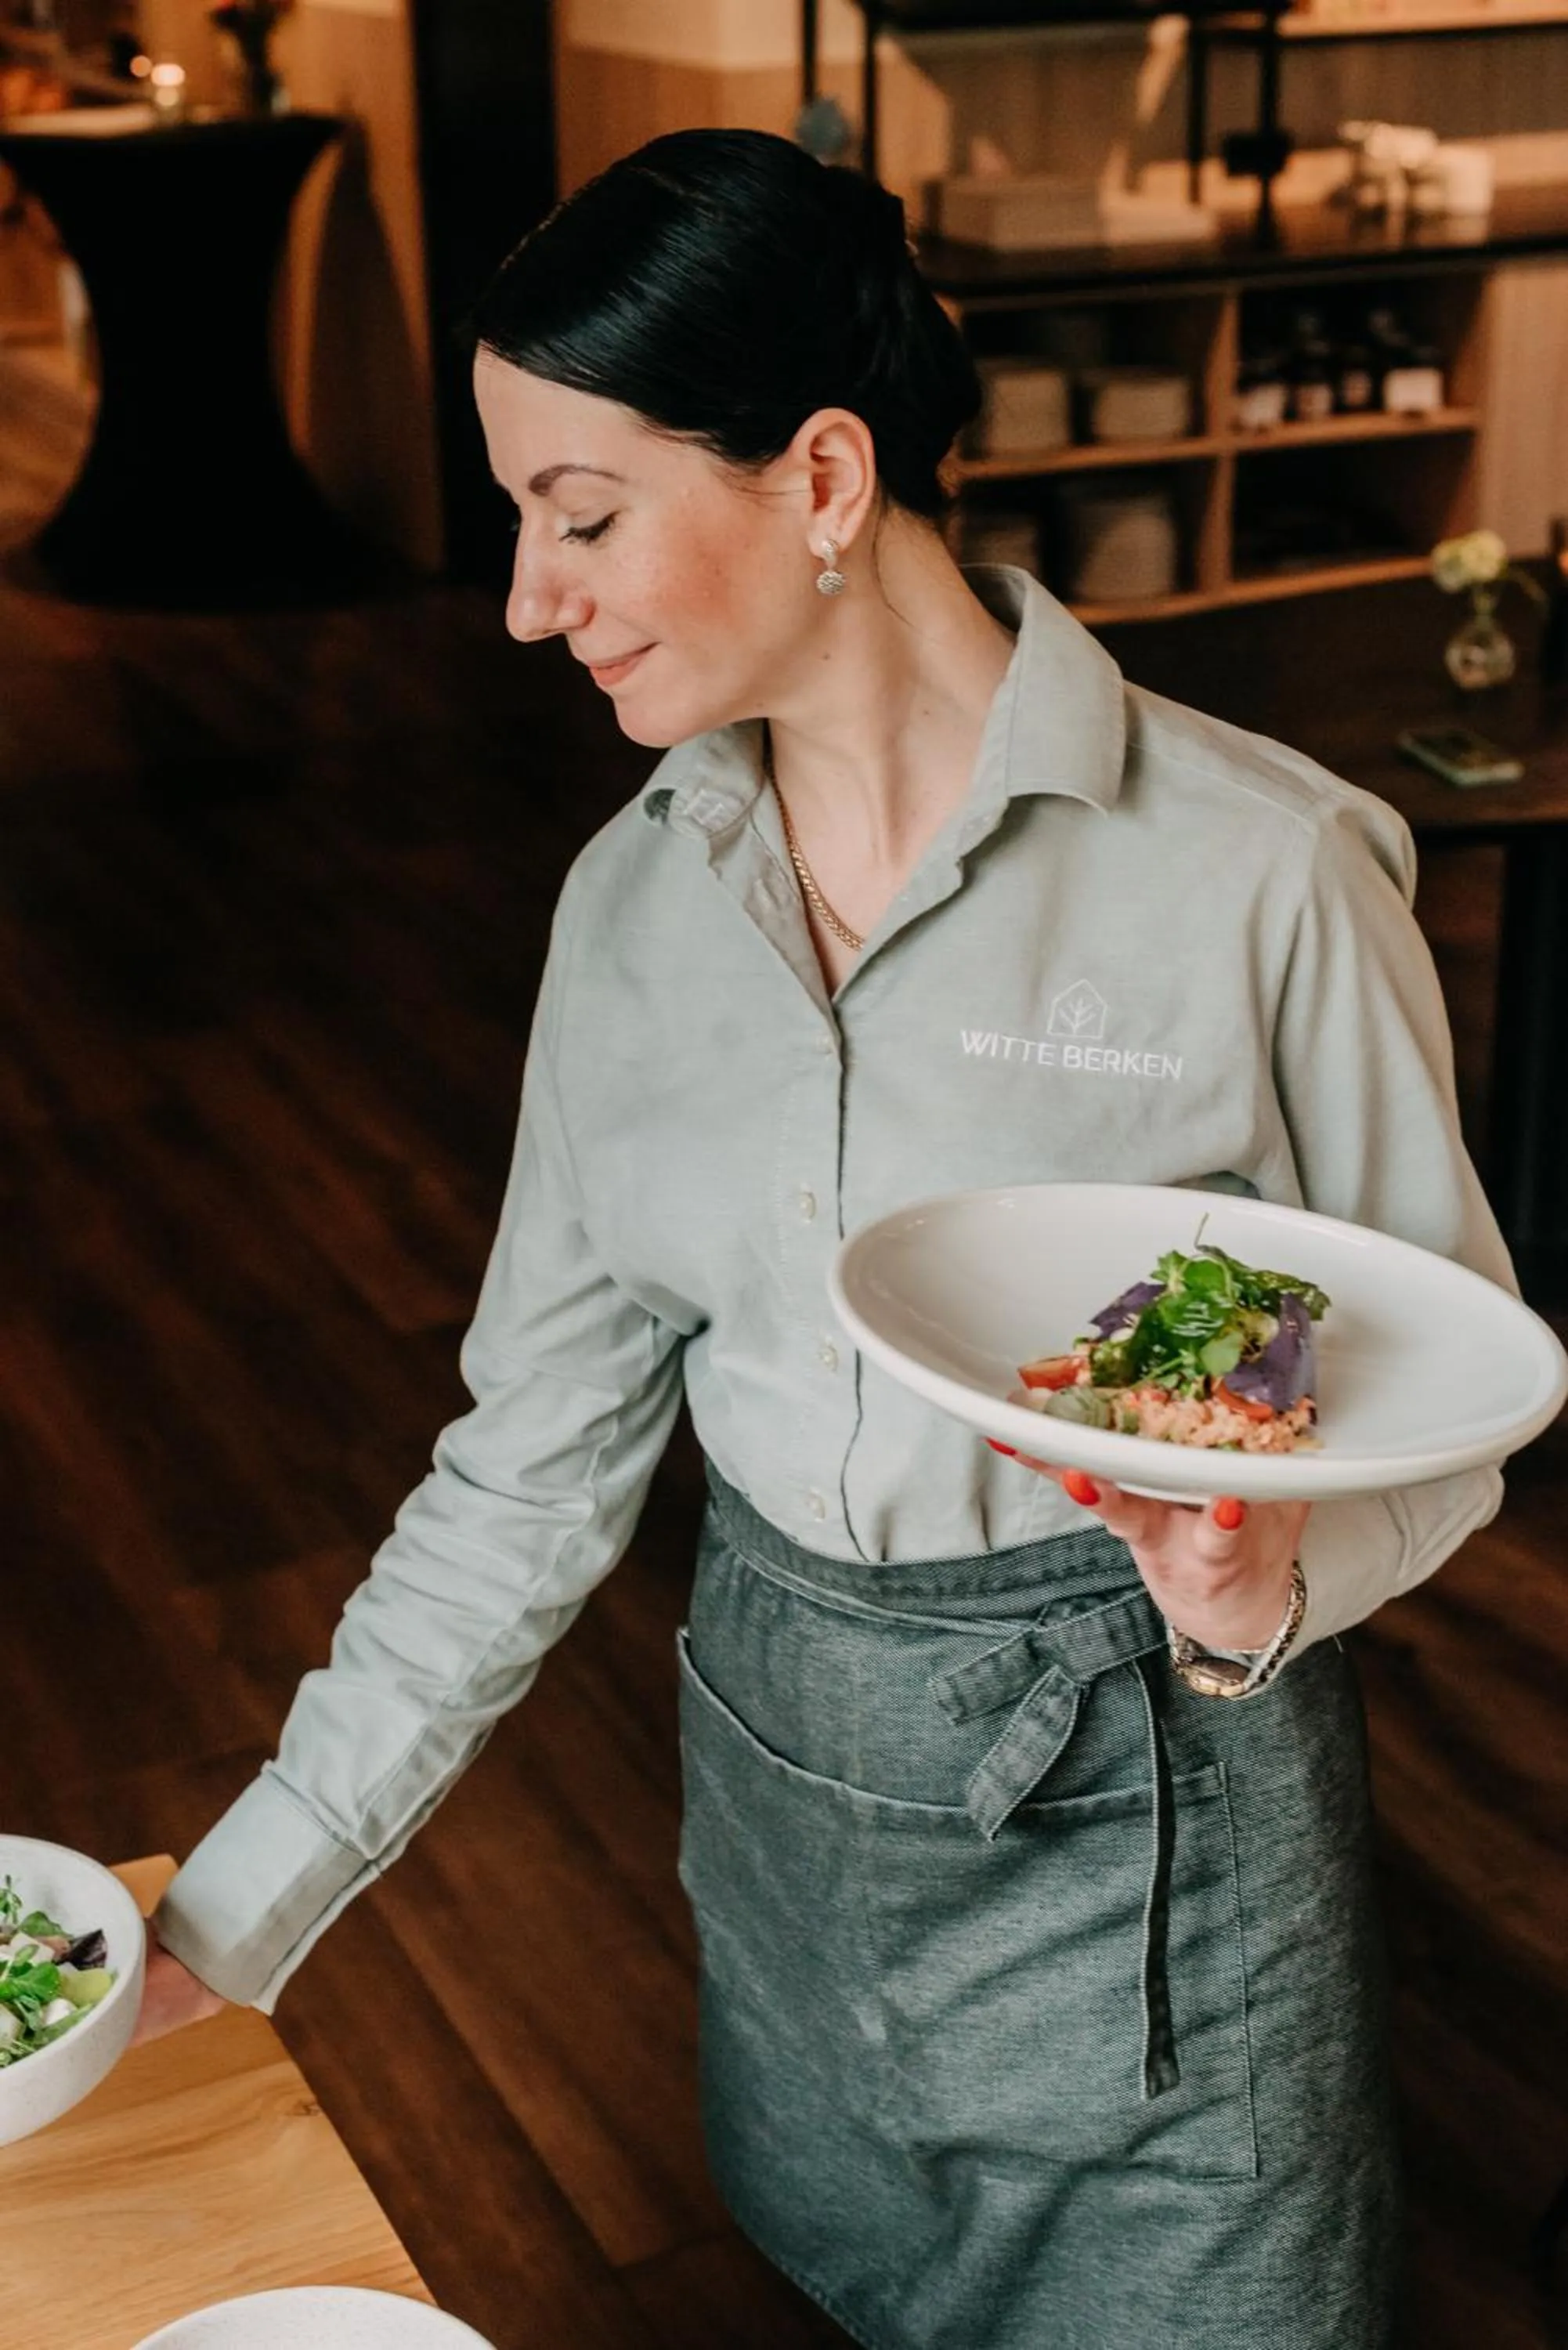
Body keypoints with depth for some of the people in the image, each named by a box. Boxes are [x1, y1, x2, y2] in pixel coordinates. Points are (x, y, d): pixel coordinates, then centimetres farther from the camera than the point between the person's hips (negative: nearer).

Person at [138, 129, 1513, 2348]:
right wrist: (235, 1913, -1)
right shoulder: (634, 898, -2)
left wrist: (1274, 1576, -29)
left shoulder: (1258, 869, -18)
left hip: (1153, 1816, -4)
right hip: (779, 1782, 5)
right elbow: (536, 1458, 1)